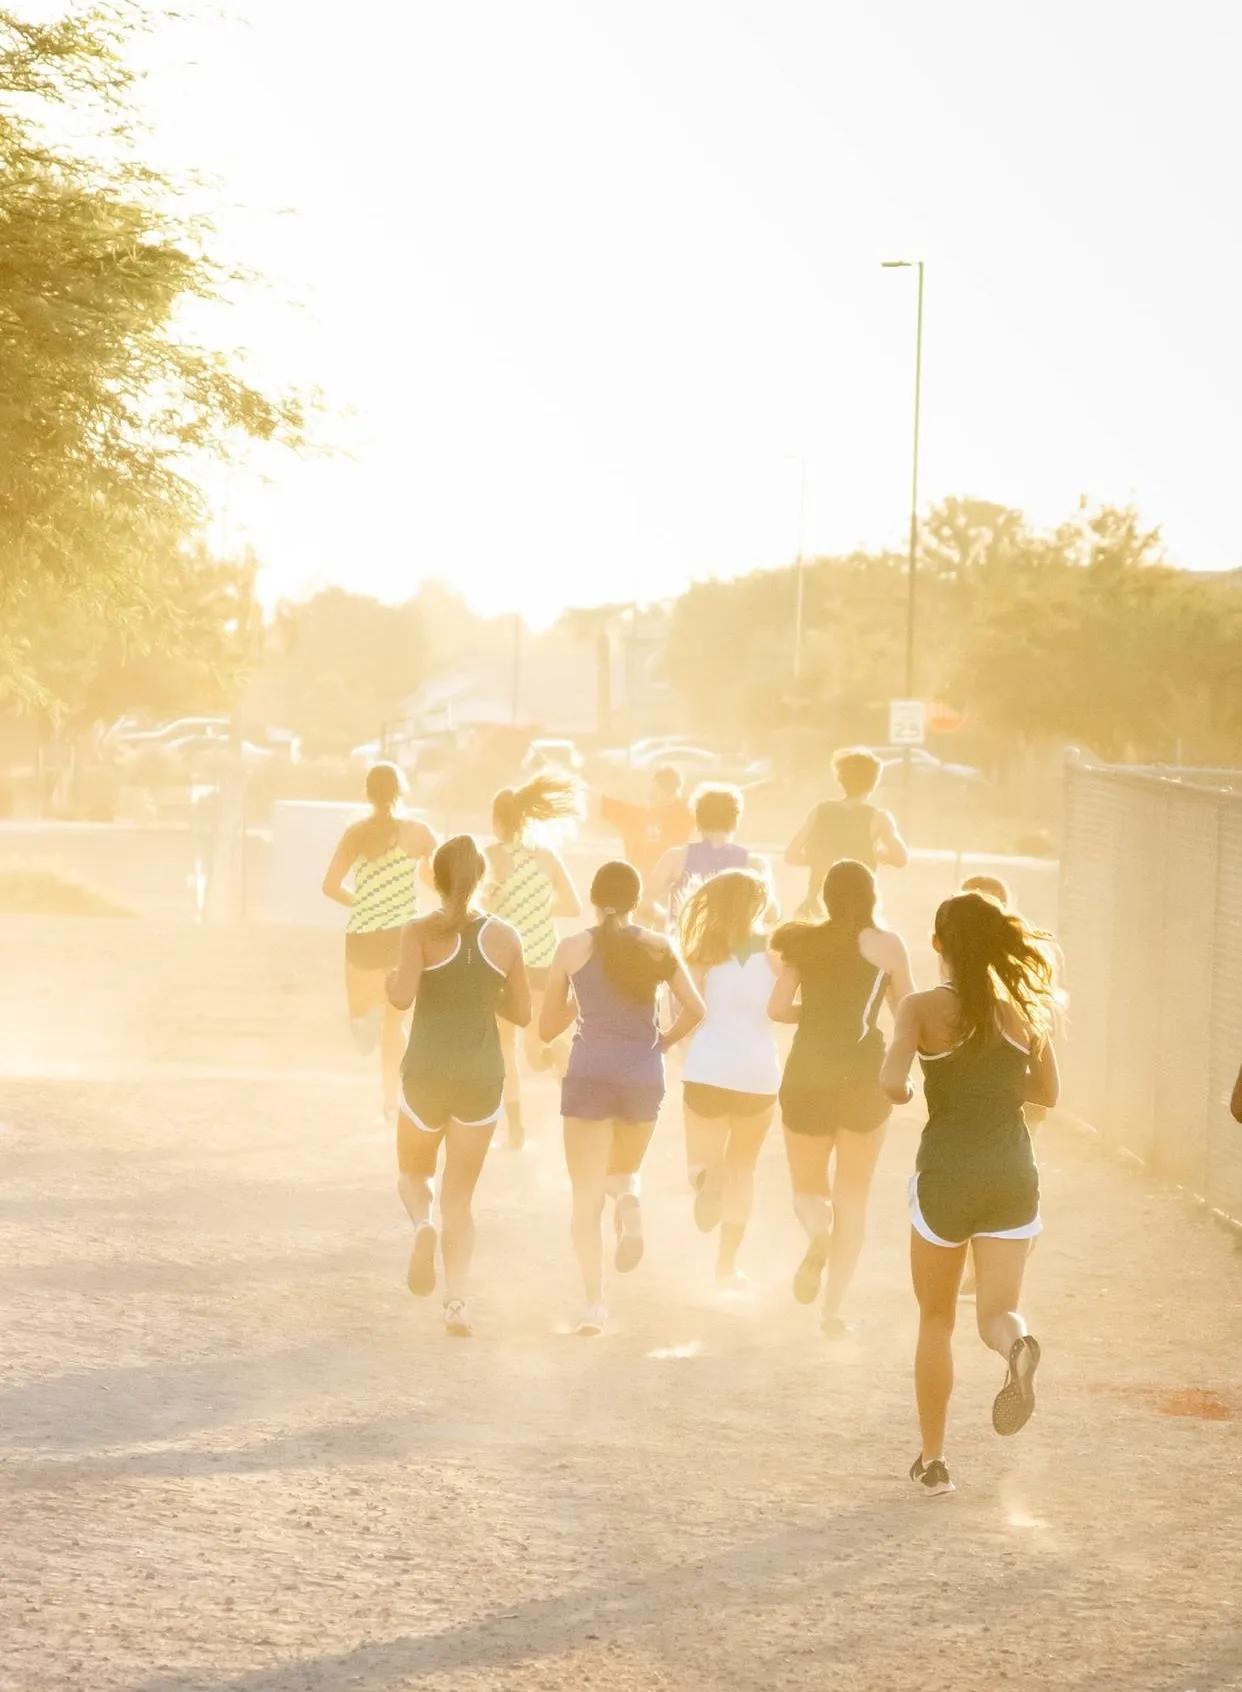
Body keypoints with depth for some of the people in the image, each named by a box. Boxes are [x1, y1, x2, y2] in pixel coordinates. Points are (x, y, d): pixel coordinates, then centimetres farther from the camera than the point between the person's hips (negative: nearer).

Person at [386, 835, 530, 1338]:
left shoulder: (422, 932, -7)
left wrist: (390, 984, 2)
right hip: (483, 1075, 2)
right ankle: (457, 1302, -3)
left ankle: (422, 1223, -13)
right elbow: (521, 1013, 6)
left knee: (413, 1171, 20)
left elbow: (403, 995, -20)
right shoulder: (504, 937, 1)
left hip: (427, 1071, -2)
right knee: (460, 1196, 9)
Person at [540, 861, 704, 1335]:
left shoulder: (572, 949, 4)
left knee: (586, 1198, 3)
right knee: (622, 1170, 25)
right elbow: (694, 1009, -1)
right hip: (643, 1076, 2)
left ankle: (595, 1302, -10)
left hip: (589, 1075, -2)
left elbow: (548, 1026, 9)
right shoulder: (658, 948, 6)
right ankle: (628, 1197, -10)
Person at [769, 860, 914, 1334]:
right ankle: (834, 1307, 5)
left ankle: (817, 1231, -23)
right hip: (863, 1073, -1)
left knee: (809, 1186, 14)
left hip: (807, 1072, 1)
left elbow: (777, 1008, -1)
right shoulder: (884, 943, -3)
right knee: (853, 1196, 12)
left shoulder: (805, 943, 4)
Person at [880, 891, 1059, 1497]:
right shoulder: (1024, 1008, 3)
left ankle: (933, 1459, 18)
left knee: (936, 1320, 15)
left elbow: (891, 1082, -21)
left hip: (945, 1175, -2)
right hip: (1012, 1176, 2)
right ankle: (1017, 1345, -35)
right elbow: (1046, 1090, 13)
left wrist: (905, 1093, 1)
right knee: (998, 1310, 2)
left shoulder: (925, 1008, -7)